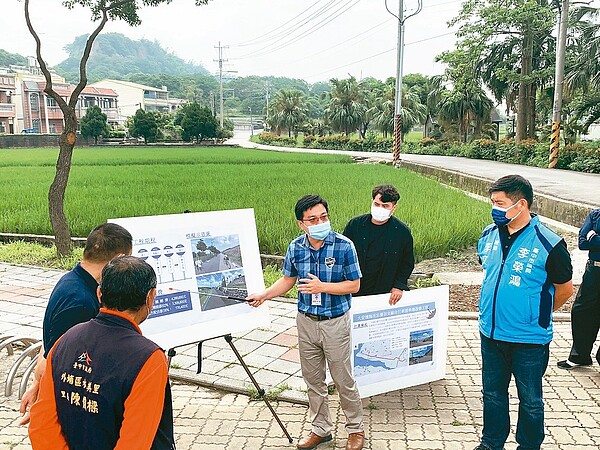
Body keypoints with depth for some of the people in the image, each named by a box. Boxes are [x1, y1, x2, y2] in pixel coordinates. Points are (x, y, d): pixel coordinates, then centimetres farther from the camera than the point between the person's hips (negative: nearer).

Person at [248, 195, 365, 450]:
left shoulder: (344, 246, -16)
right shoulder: (296, 247, -4)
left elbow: (354, 285, -13)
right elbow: (288, 280, 9)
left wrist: (321, 287, -24)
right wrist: (263, 295, -3)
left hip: (335, 323, -4)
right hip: (306, 321, 4)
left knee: (344, 381, 8)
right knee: (313, 380, 16)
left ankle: (355, 429, 30)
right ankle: (321, 429, 34)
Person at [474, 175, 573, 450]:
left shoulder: (548, 244, -18)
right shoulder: (489, 236, -3)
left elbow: (565, 288, -4)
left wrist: (538, 314, 7)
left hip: (529, 339, -5)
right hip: (491, 333, 5)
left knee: (530, 400, 14)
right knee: (492, 394, 20)